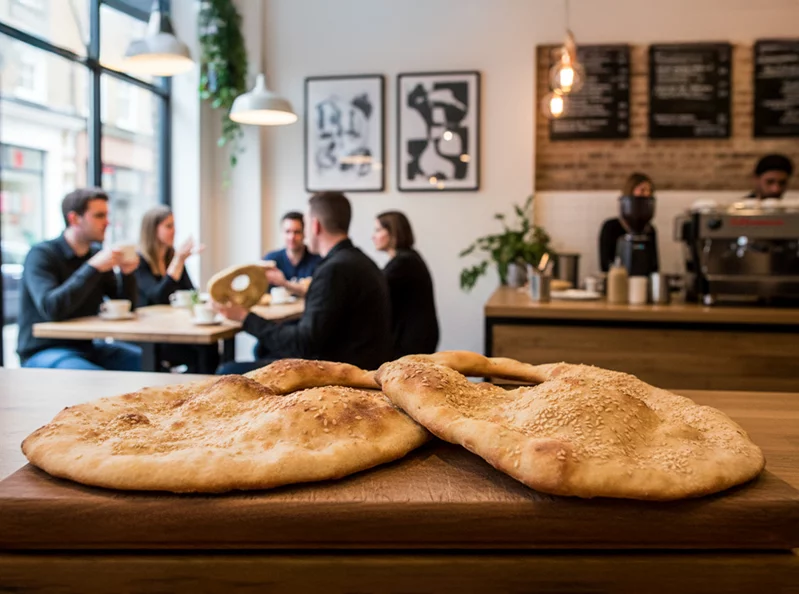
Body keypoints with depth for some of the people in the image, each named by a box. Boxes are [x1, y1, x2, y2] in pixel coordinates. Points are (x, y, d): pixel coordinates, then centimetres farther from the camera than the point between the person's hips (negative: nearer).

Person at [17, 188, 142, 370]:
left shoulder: (96, 254, 5)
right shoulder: (41, 255, -12)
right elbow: (51, 309, -28)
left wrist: (127, 273, -11)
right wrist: (93, 268, -28)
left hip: (86, 347, 7)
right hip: (43, 353, -6)